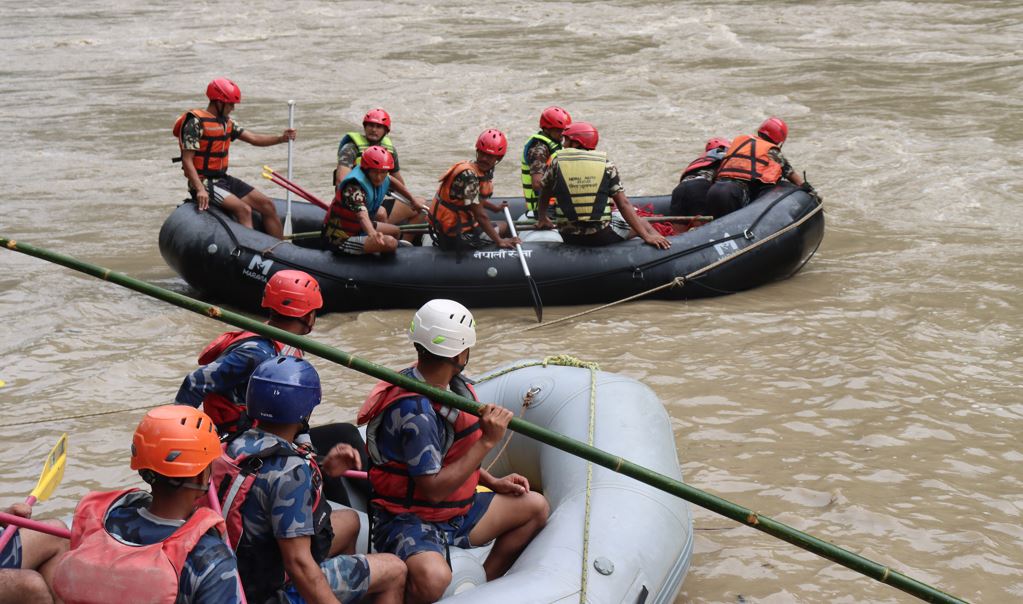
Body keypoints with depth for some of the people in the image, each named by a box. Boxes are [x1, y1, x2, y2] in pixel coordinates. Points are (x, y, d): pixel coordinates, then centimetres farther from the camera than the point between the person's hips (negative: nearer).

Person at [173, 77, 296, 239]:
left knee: (267, 205, 1)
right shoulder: (196, 123, -14)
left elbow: (254, 138, 7)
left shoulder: (226, 122, 12)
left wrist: (280, 139, -10)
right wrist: (200, 190, -29)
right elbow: (187, 161, -18)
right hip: (204, 182, -9)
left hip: (223, 179, 9)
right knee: (243, 209, -27)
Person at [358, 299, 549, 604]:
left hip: (455, 511, 10)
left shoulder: (454, 386, 4)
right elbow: (433, 489, -26)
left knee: (536, 507, 14)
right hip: (409, 521, -10)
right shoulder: (413, 411, -27)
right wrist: (487, 441, -26)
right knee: (432, 578, -40)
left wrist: (493, 482, 8)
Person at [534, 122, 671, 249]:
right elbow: (623, 204, -7)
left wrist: (542, 218, 35)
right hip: (602, 236, -2)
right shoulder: (606, 164, -2)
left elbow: (544, 195, 16)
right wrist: (647, 236, -8)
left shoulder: (557, 162, 0)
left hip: (569, 238, 2)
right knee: (643, 224, 19)